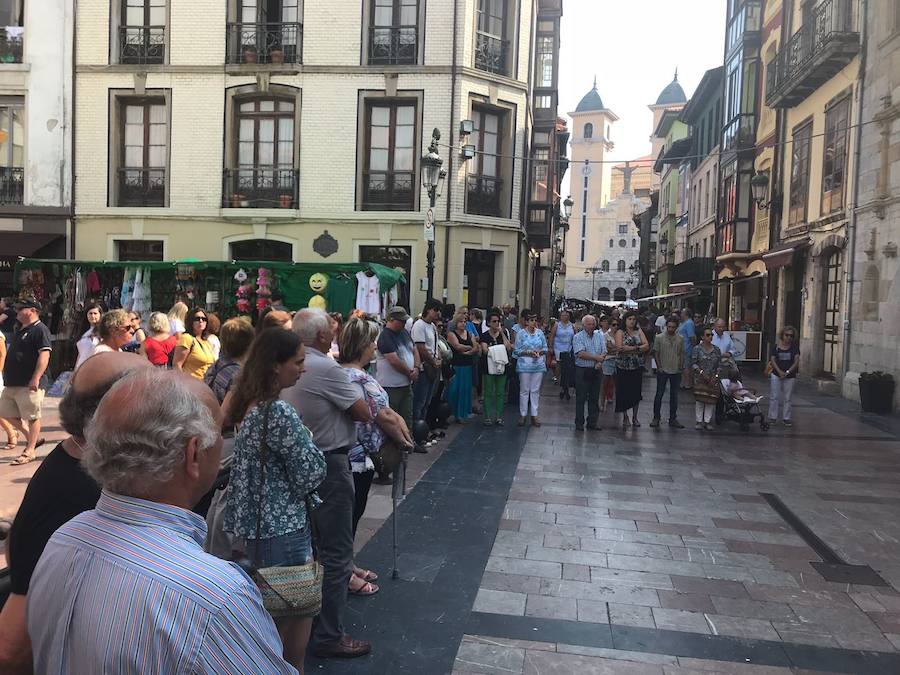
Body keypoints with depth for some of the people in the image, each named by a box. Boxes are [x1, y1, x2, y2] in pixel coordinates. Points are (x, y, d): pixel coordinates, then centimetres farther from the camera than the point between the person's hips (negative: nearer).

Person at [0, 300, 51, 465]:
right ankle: (33, 438, 26)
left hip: (29, 384, -10)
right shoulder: (20, 330, 18)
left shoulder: (40, 330, -11)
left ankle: (29, 451, 4)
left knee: (32, 416, -2)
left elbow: (44, 354, -21)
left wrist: (36, 378, -27)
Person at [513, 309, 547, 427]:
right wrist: (528, 352, -16)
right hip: (525, 365, -3)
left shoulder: (540, 333, 7)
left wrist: (540, 352, -9)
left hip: (538, 365, 3)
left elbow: (545, 348, 12)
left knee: (535, 390, 6)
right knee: (524, 390, 1)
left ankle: (534, 415, 12)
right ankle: (523, 414, 10)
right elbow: (516, 350, -4)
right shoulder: (521, 333, -3)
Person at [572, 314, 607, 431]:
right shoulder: (578, 337, -4)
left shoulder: (600, 336, 9)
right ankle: (579, 423, 7)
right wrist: (597, 358, -16)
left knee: (595, 398, 8)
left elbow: (604, 352, 2)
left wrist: (600, 362, -17)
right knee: (581, 398, 0)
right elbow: (581, 354, -16)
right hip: (582, 370, -4)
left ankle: (592, 422, 16)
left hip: (596, 370, 4)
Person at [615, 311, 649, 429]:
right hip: (623, 367, -3)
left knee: (636, 392, 7)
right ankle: (625, 417, 14)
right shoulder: (620, 332, -1)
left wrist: (629, 348, -15)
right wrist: (638, 348, -12)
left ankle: (635, 417, 19)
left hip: (637, 367, 3)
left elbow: (646, 346, -3)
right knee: (624, 392, 1)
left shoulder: (639, 331, 8)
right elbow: (619, 348, -16)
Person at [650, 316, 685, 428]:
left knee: (674, 395, 8)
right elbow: (656, 353, 0)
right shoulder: (659, 338, -2)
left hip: (676, 371, 3)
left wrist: (681, 366, -3)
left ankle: (673, 419, 17)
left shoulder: (680, 340, 5)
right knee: (659, 394, 2)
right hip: (663, 371, -3)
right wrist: (659, 367, -6)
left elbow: (682, 354, 10)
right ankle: (656, 418, 11)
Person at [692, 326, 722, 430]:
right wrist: (701, 372, -16)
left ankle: (707, 421, 12)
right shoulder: (697, 349, -3)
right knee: (700, 399, 0)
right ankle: (699, 421, 10)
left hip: (712, 379, 3)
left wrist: (716, 376, -4)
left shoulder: (716, 349, 6)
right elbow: (693, 363, -6)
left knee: (711, 400, 2)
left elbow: (719, 364, 8)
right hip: (700, 379, -3)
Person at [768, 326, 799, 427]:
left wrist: (788, 372, -13)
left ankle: (786, 418, 14)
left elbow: (796, 361, -3)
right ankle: (773, 417, 7)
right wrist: (779, 371, -14)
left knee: (787, 398, 7)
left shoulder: (794, 347, 2)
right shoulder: (776, 346, 1)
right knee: (774, 397, 0)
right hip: (776, 375, -1)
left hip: (790, 376, 1)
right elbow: (772, 360, -2)